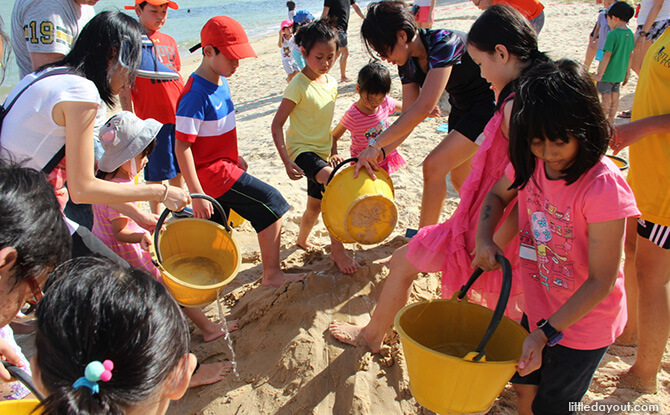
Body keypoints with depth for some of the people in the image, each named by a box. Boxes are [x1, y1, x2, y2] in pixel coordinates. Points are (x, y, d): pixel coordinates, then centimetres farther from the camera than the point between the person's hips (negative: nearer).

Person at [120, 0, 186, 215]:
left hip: (179, 116, 6)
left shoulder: (169, 41, 13)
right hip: (152, 118, -6)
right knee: (156, 173, 2)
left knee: (179, 167, 15)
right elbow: (124, 85, -8)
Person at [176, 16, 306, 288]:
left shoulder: (220, 82, 5)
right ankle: (271, 274, 5)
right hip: (213, 171, -9)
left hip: (223, 164, 9)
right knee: (272, 203, -7)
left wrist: (235, 156, 24)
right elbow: (181, 146, -22)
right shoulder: (195, 95, -22)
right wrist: (196, 194, -23)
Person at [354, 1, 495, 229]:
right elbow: (408, 115, -5)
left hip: (489, 105, -9)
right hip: (461, 107, 9)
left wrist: (376, 143, -39)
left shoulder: (443, 43, -30)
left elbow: (424, 107, -39)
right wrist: (379, 153, -18)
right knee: (459, 178, 17)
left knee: (434, 165, -19)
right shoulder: (407, 62, -5)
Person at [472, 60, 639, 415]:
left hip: (582, 321, -5)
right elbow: (497, 195, 9)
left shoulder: (603, 188, -31)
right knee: (524, 386, 24)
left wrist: (547, 332, -27)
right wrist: (483, 238, -10)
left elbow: (601, 281, -27)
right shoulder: (530, 162, -12)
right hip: (539, 308, 6)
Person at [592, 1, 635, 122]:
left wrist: (600, 74, -16)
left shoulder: (613, 34, -18)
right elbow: (629, 55, 10)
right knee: (615, 98, 15)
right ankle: (610, 121, 25)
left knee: (605, 99, 1)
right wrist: (627, 72, 19)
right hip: (620, 73, 7)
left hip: (608, 73, -7)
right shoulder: (630, 34, 3)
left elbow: (607, 56, -20)